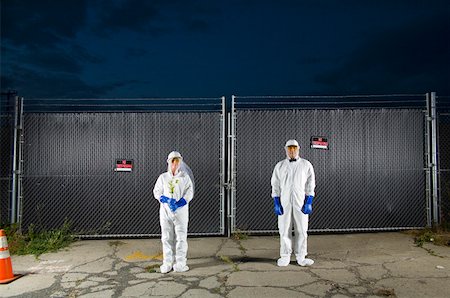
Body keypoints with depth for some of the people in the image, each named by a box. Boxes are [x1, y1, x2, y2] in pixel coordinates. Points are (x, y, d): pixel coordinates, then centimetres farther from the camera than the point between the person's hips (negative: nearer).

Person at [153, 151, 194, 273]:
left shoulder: (185, 177, 7)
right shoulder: (163, 177, 11)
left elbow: (189, 192, -2)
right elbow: (157, 192, 6)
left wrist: (178, 204, -16)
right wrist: (167, 200, -13)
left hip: (181, 210, -1)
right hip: (165, 211, 1)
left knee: (181, 237, -1)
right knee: (166, 237, 3)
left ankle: (180, 263, 7)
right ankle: (167, 263, 13)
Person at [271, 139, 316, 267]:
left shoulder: (306, 165, 2)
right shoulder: (280, 166, 5)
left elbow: (310, 185, -1)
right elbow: (275, 186, 3)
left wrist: (309, 203, -9)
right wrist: (276, 204, -5)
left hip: (301, 202, 0)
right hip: (284, 202, 1)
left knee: (301, 230, 2)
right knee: (284, 229, 3)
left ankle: (300, 257, 12)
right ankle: (285, 256, 13)